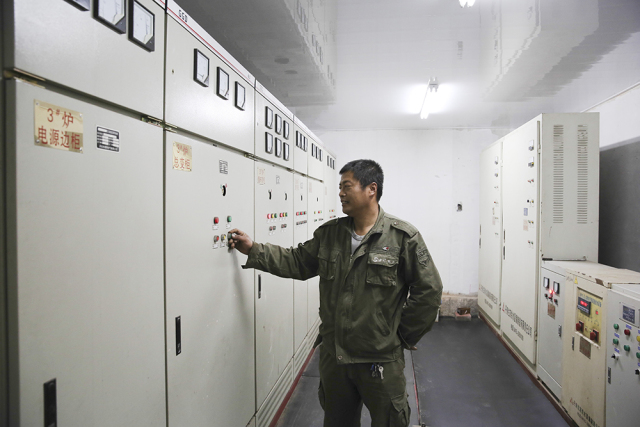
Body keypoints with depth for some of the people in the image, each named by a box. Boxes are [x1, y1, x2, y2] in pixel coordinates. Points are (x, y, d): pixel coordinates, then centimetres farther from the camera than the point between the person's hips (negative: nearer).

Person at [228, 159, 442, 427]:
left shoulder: (403, 238, -13)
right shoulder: (328, 234, 2)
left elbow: (428, 292, -10)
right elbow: (297, 262, 10)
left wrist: (403, 336, -6)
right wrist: (253, 250, 2)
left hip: (381, 360, -4)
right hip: (333, 355, 5)